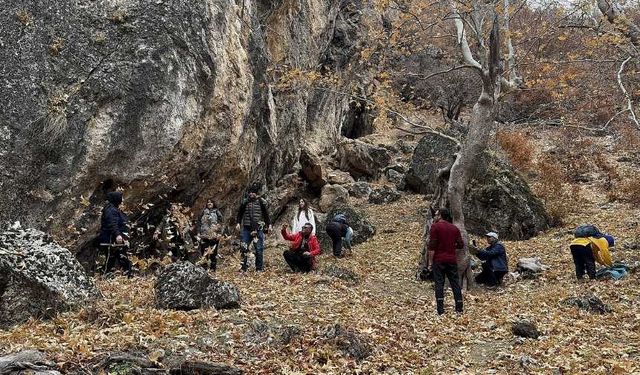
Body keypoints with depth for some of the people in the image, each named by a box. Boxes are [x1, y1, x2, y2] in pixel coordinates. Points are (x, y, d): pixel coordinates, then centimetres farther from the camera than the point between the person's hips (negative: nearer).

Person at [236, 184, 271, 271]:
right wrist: (238, 223, 4)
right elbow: (240, 213, 15)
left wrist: (268, 225, 3)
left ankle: (259, 267, 9)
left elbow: (266, 214, 6)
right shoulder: (245, 202, 6)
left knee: (259, 248, 1)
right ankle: (244, 266, 11)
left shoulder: (261, 202, 1)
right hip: (247, 228, 2)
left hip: (258, 229, -2)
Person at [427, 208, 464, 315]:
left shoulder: (435, 227, -4)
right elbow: (460, 245, 7)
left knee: (439, 284, -2)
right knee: (455, 283, 9)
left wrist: (430, 262, -7)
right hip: (452, 260, 4)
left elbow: (432, 246, -10)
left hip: (439, 260, -4)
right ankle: (459, 309, 10)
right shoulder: (454, 228, 11)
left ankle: (440, 310, -6)